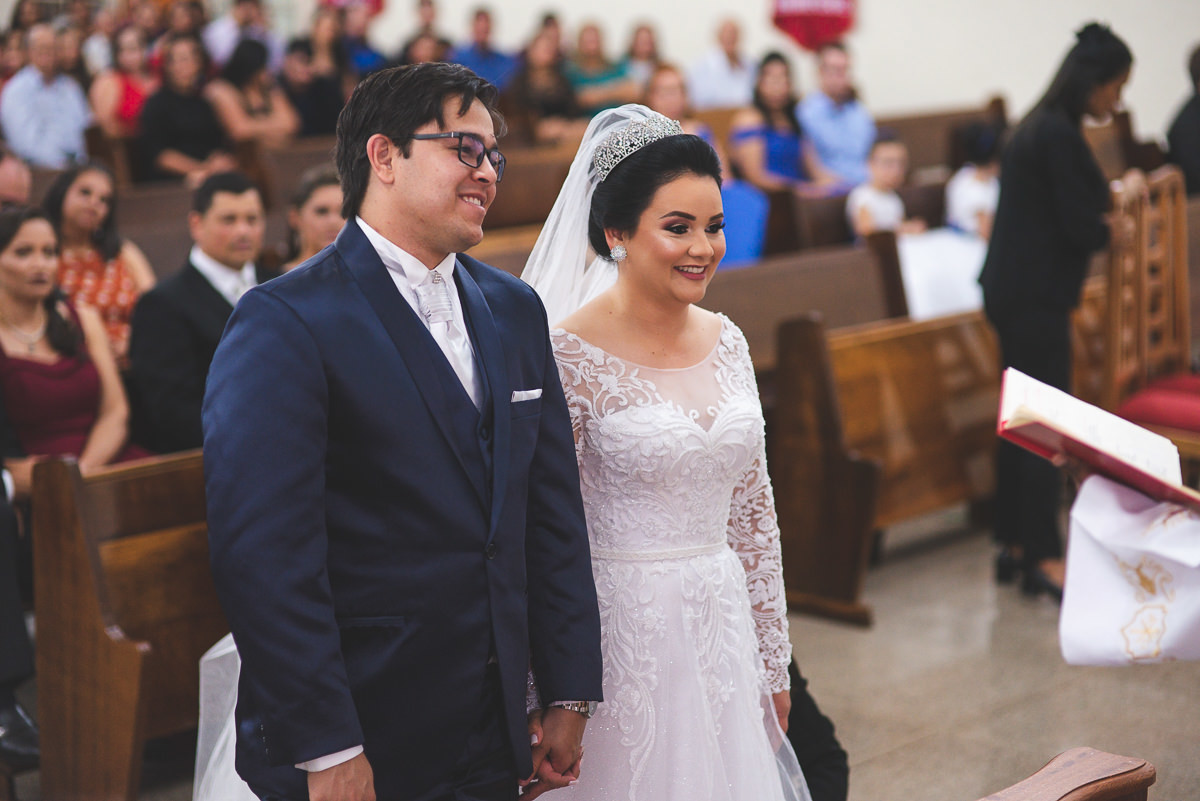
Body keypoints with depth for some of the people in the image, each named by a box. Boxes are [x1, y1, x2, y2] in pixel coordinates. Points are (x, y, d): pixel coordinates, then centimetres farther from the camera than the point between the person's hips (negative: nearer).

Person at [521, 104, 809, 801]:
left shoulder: (726, 340, 4)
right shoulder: (571, 357, -14)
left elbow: (755, 513, 11)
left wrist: (773, 662, 13)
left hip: (724, 626, 6)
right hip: (627, 632, -6)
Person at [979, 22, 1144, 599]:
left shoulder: (1039, 126, 12)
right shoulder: (1060, 135, -18)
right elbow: (1080, 227, -18)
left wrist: (1111, 195, 25)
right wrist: (1113, 231, 1)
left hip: (1013, 291, 10)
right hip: (1036, 296, -10)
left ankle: (1014, 546, 22)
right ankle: (1043, 560, 1)